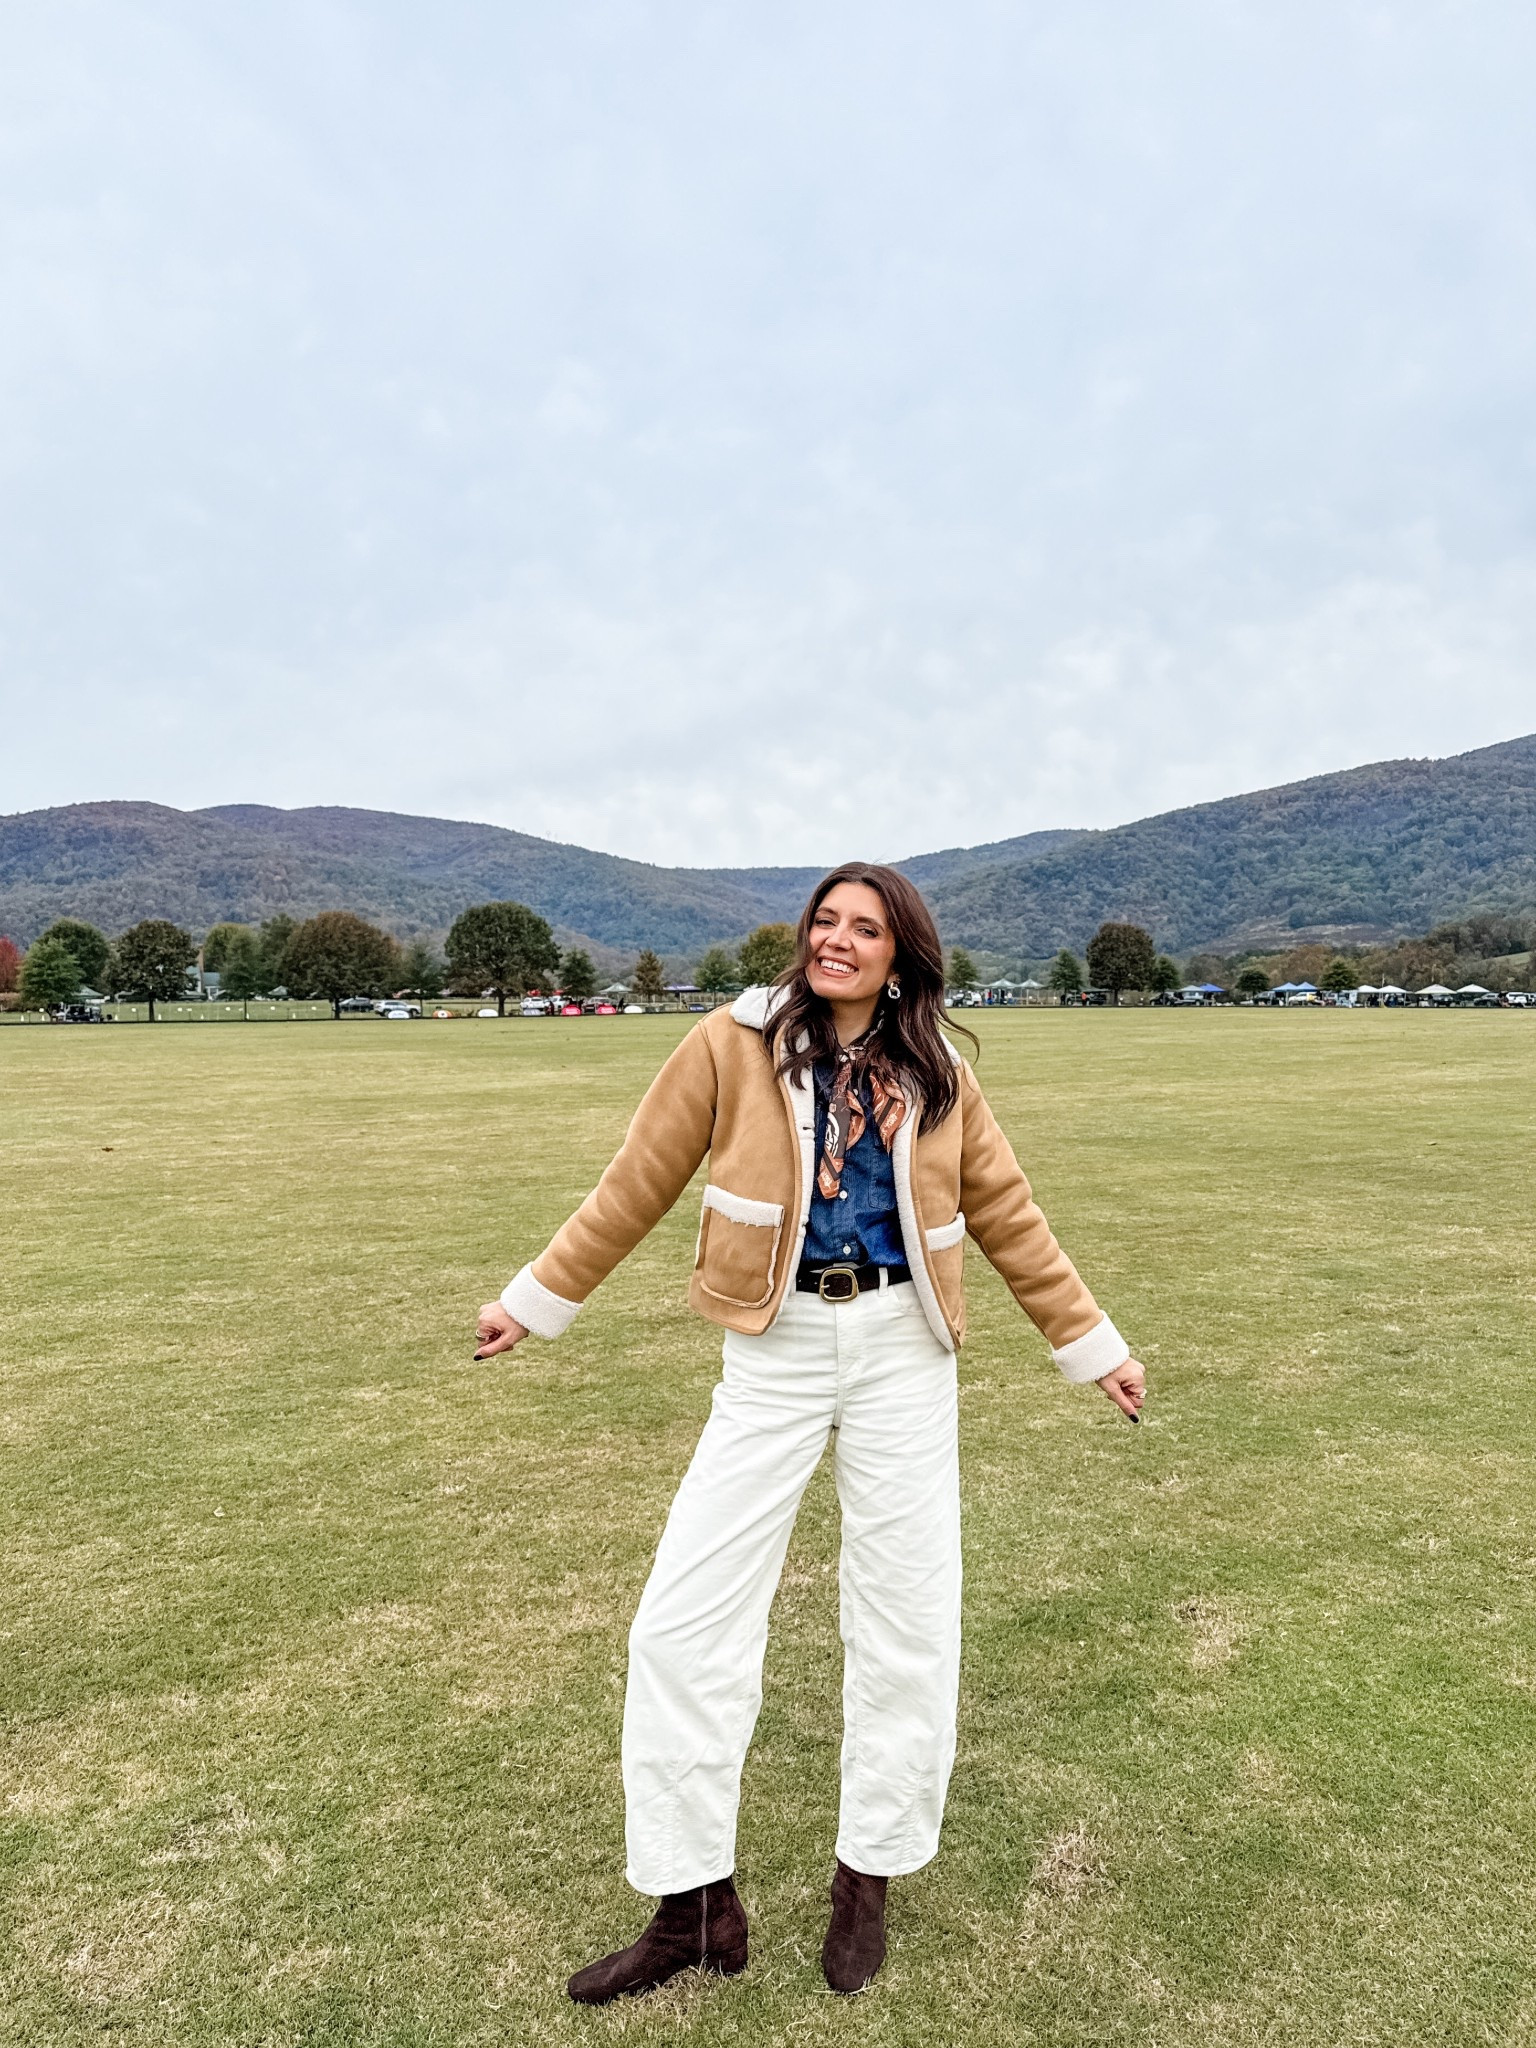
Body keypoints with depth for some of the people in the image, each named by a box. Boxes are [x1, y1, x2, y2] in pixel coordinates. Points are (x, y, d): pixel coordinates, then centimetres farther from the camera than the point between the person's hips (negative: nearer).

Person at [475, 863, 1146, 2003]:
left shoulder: (935, 1075, 1)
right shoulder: (734, 1046, -6)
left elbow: (1007, 1215, 9)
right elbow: (638, 1185, 2)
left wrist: (1094, 1346, 12)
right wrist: (538, 1301, 7)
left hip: (902, 1353, 2)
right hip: (774, 1354, -1)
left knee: (907, 1622, 10)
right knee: (683, 1623, 0)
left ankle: (868, 1886, 33)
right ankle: (697, 1908, 21)